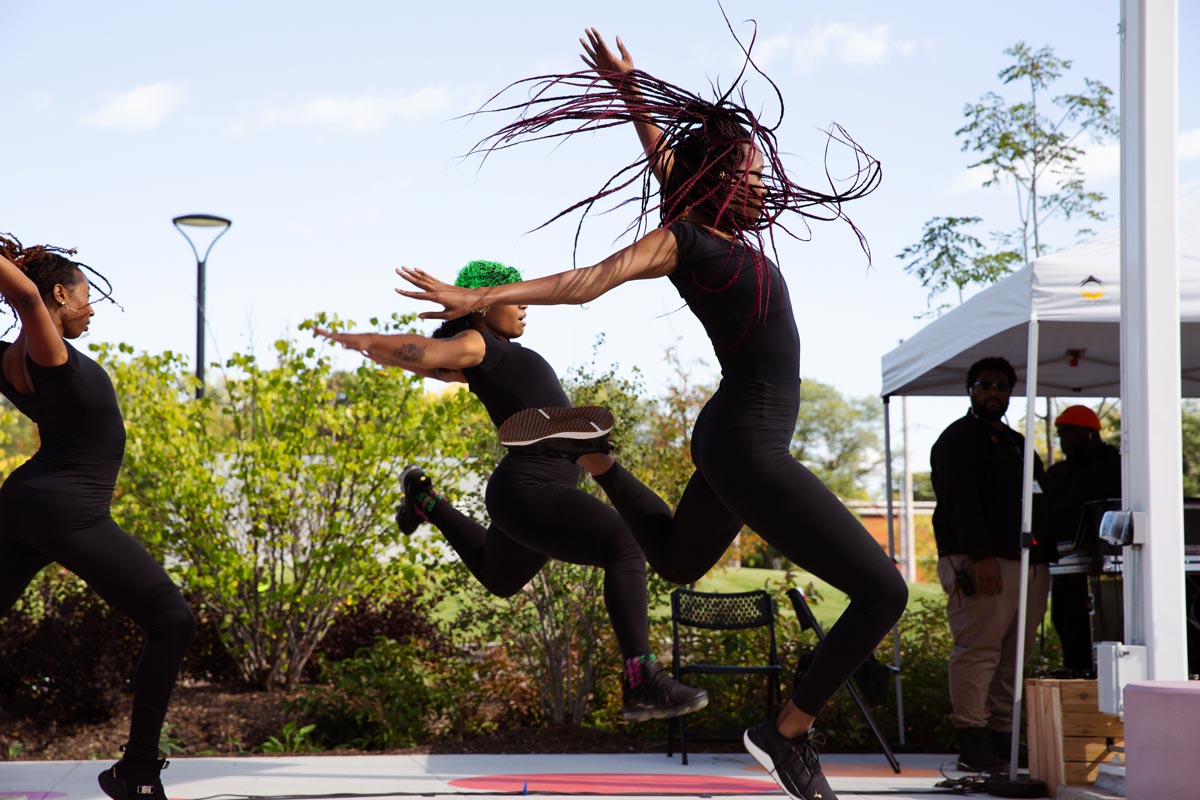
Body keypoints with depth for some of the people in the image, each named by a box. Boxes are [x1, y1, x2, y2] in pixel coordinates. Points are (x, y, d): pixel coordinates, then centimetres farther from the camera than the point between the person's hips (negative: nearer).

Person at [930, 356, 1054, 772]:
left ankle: (1002, 738, 8)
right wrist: (980, 555, -22)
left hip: (1028, 565, 8)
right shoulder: (959, 438, 1)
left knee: (1013, 658, 5)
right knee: (978, 651, -12)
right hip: (981, 565, -8)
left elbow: (1041, 502, 27)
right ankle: (973, 743, -13)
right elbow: (961, 502, -11)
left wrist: (1045, 560, 16)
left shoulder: (1017, 443, 28)